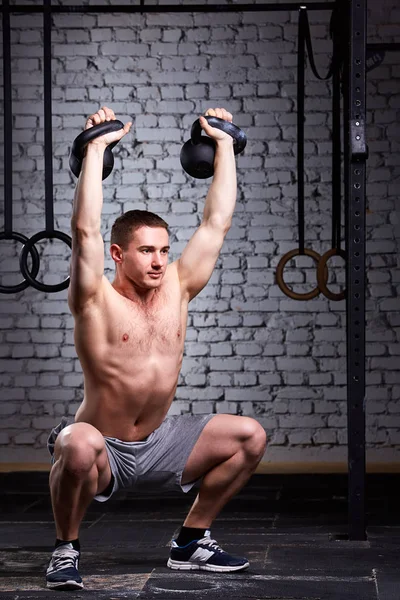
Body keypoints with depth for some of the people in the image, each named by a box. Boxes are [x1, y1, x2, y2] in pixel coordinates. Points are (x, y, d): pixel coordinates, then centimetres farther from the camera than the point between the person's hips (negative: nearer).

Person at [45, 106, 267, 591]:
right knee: (79, 446, -40)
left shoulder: (177, 289, 1)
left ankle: (190, 543, 14)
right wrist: (97, 147, -26)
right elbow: (84, 229, -28)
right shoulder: (96, 301, -13)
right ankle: (66, 549, -12)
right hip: (103, 449, -6)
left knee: (250, 437, 0)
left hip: (158, 443, 6)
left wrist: (224, 144, 2)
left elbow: (217, 220, 2)